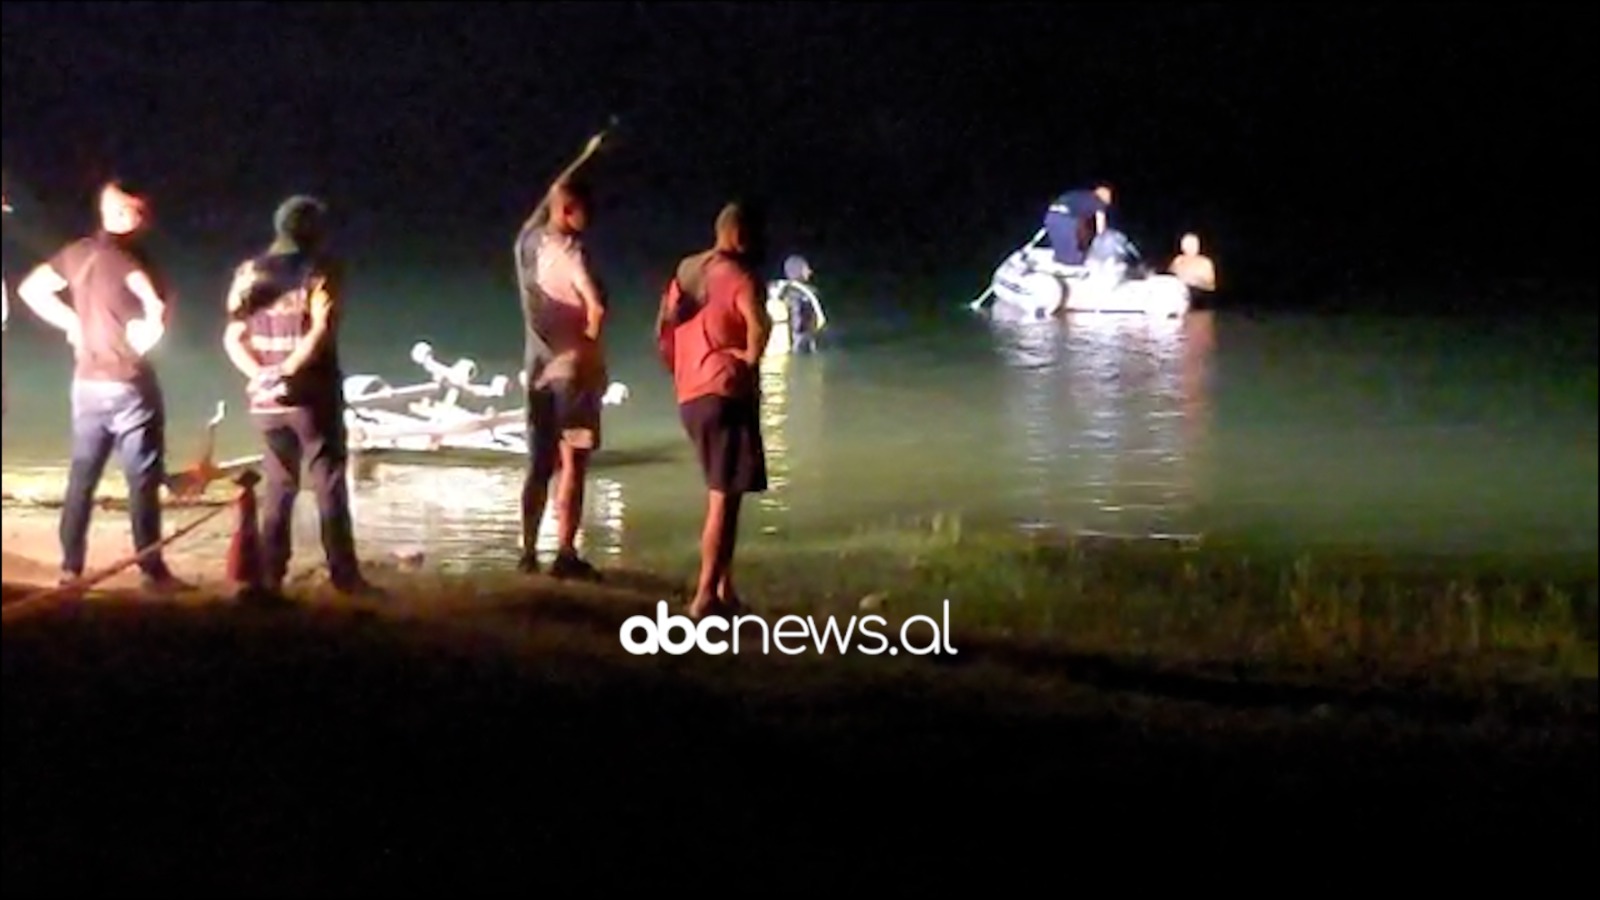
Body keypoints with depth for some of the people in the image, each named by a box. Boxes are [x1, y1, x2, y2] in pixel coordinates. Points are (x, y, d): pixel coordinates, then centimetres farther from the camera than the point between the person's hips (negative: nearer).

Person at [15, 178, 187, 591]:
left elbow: (31, 288, 15)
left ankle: (71, 567, 13)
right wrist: (143, 338, -9)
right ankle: (153, 570, 1)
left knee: (82, 475, 11)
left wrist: (71, 323, 13)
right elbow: (157, 309, -28)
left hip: (87, 381, 6)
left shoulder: (76, 253, 7)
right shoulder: (130, 257, -13)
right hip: (129, 382, -6)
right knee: (143, 479, -1)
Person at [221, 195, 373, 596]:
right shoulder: (320, 269, -5)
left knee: (278, 487, 13)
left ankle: (270, 575, 11)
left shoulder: (249, 272, 9)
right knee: (329, 484, 2)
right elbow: (321, 331, -18)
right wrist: (285, 372, -19)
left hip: (266, 398, 4)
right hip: (311, 394, -4)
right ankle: (344, 574, 0)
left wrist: (260, 374, -6)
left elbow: (233, 337, 3)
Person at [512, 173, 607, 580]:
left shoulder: (528, 242, 8)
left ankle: (529, 552, 14)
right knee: (573, 463, -6)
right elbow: (596, 304, -29)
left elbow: (544, 205, 31)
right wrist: (591, 339, -12)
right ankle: (566, 555, -10)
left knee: (540, 465, 13)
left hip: (539, 369, 8)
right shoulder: (568, 249, -14)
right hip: (571, 368, -7)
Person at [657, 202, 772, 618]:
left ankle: (724, 589, 20)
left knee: (723, 495, 18)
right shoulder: (737, 275, -10)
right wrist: (750, 359, -13)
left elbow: (664, 331, 20)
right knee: (724, 499, -7)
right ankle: (706, 596, -11)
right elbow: (759, 323, -29)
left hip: (691, 397, 9)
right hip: (725, 394, -9)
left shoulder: (685, 272, 15)